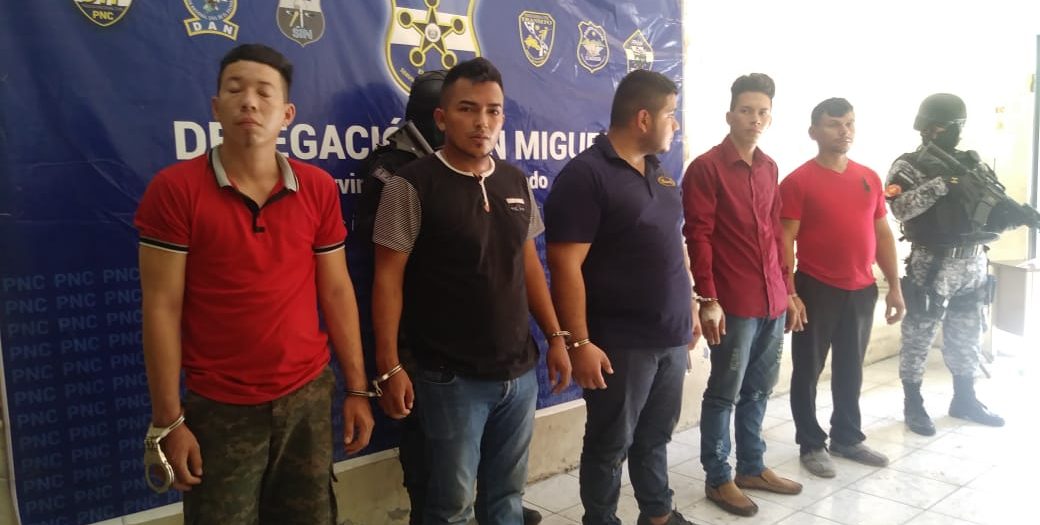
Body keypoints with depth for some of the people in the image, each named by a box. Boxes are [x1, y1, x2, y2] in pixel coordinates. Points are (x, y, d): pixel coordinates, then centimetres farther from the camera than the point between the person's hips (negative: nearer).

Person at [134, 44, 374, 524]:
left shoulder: (318, 188, 0)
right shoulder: (174, 189, -9)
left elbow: (336, 291, 4)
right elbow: (161, 308, -9)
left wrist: (357, 388, 4)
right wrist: (168, 420, -8)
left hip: (309, 396, 3)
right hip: (218, 409, -3)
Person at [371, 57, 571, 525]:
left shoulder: (516, 183, 6)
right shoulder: (412, 185, -11)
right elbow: (388, 279, -11)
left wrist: (555, 337, 10)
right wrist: (389, 367, -14)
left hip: (519, 371, 5)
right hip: (452, 377, -5)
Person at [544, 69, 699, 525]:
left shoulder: (659, 171, 12)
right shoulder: (585, 175, -14)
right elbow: (565, 266, -19)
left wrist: (688, 310, 18)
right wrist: (578, 342, -22)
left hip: (671, 336, 7)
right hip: (620, 344, -7)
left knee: (656, 436, 21)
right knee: (611, 444, 9)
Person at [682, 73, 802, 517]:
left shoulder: (768, 167, 13)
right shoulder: (706, 167, -8)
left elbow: (774, 231, 18)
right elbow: (698, 237, -12)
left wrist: (786, 288, 16)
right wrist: (708, 300, -16)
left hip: (773, 300, 7)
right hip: (734, 303, -7)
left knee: (759, 390, 16)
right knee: (724, 394, 4)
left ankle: (752, 468, 31)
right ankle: (718, 479, 18)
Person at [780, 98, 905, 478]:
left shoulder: (869, 178, 9)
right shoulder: (798, 181, -9)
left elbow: (883, 234, 13)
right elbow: (785, 241, -12)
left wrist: (894, 286, 10)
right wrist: (789, 294, -17)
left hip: (862, 290, 6)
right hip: (816, 290, -5)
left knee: (851, 370, 17)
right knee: (808, 370, 5)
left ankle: (848, 438, 32)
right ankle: (811, 444, 20)